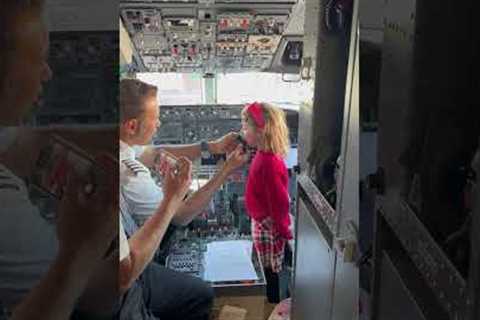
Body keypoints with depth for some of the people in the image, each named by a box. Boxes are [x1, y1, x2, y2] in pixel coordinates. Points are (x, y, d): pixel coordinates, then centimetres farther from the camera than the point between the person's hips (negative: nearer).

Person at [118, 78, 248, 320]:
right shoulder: (129, 173, -30)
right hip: (121, 292, -9)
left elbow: (154, 153, 13)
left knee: (202, 295, 17)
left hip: (128, 267, 9)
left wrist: (210, 146, 9)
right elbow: (182, 216, -19)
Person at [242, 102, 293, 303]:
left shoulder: (270, 163, -29)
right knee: (263, 270, 23)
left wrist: (283, 233, -18)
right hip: (260, 222, 10)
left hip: (268, 227, -10)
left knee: (269, 272, 7)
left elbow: (280, 202, -25)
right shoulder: (263, 155, 2)